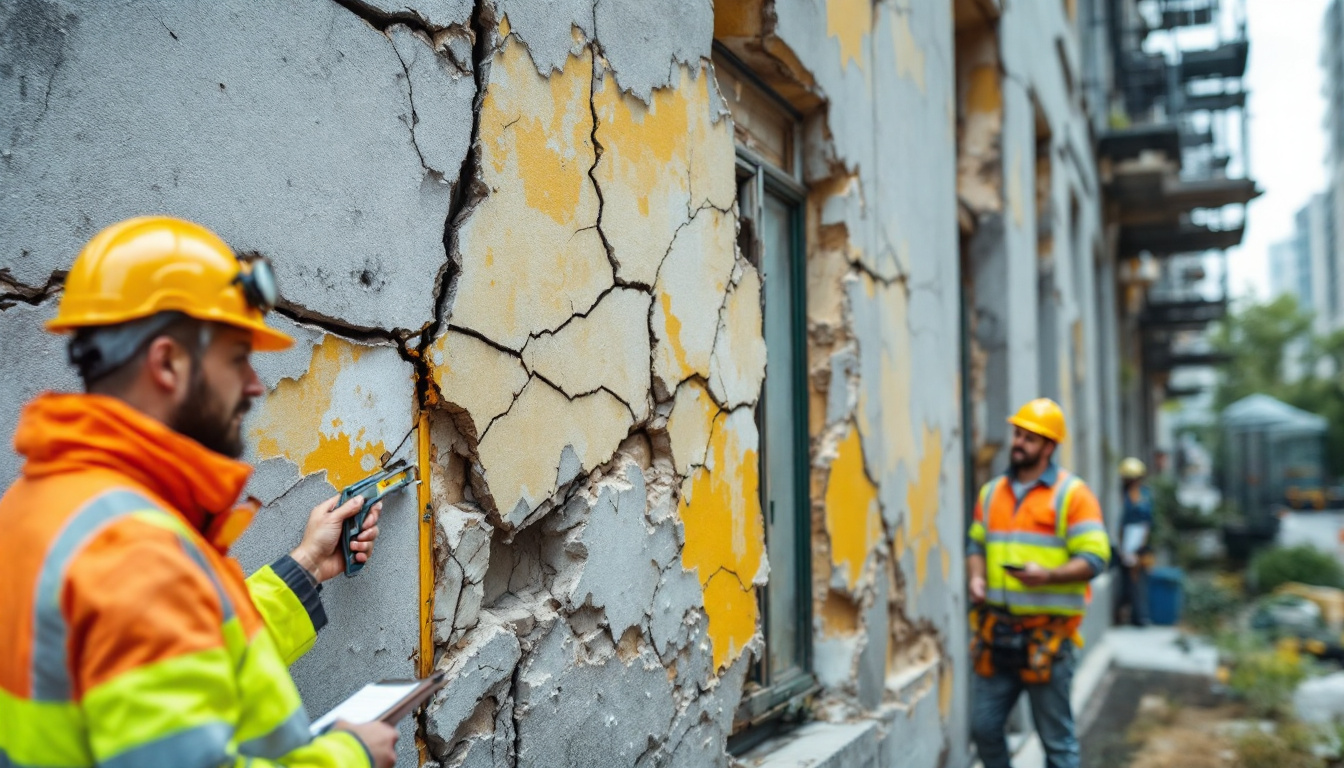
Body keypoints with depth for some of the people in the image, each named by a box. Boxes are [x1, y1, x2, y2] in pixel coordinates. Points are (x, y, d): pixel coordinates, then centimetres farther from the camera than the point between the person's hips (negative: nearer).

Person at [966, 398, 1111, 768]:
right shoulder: (992, 492, 13)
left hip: (1047, 636, -5)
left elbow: (1093, 558, -9)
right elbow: (976, 544, 19)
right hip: (995, 632, 5)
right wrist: (975, 577, -1)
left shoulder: (1072, 494, -4)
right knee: (983, 726, 8)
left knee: (1057, 738, 5)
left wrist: (1047, 576, -24)